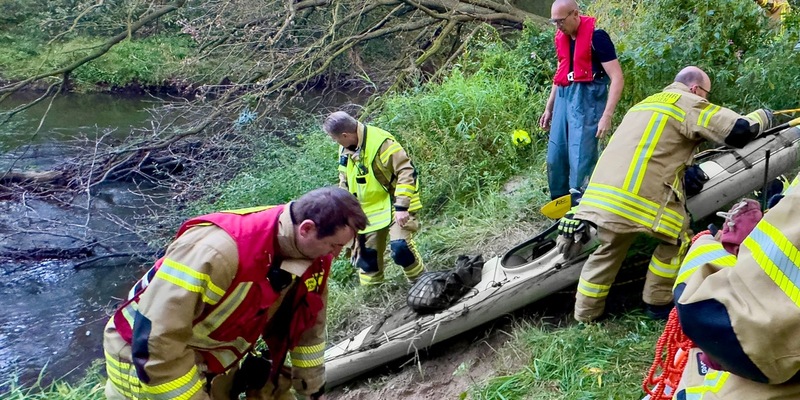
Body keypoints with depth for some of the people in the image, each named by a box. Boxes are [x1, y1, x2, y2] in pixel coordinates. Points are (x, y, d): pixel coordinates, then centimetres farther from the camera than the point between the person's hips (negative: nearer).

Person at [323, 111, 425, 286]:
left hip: (393, 204, -7)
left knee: (400, 247, -23)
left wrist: (401, 206, -25)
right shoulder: (345, 149, 3)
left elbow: (406, 171, -24)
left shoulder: (381, 142, -24)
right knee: (367, 254, 10)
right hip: (368, 211, 7)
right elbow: (344, 182, 17)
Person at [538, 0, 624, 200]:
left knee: (580, 159, -10)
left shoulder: (596, 37, -10)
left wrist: (607, 115, -20)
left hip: (587, 97, -7)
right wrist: (549, 108, 24)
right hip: (564, 97, 8)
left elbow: (617, 78, -13)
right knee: (555, 157, 8)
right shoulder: (561, 37, 12)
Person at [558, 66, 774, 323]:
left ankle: (585, 314, 23)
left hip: (602, 190, 8)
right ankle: (658, 303, 21)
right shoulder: (688, 104, 5)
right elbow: (739, 131, 1)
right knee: (677, 239, 14)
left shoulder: (646, 103, 31)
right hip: (640, 196, -8)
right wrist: (762, 117, 22)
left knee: (609, 249, 20)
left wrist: (687, 170, 39)